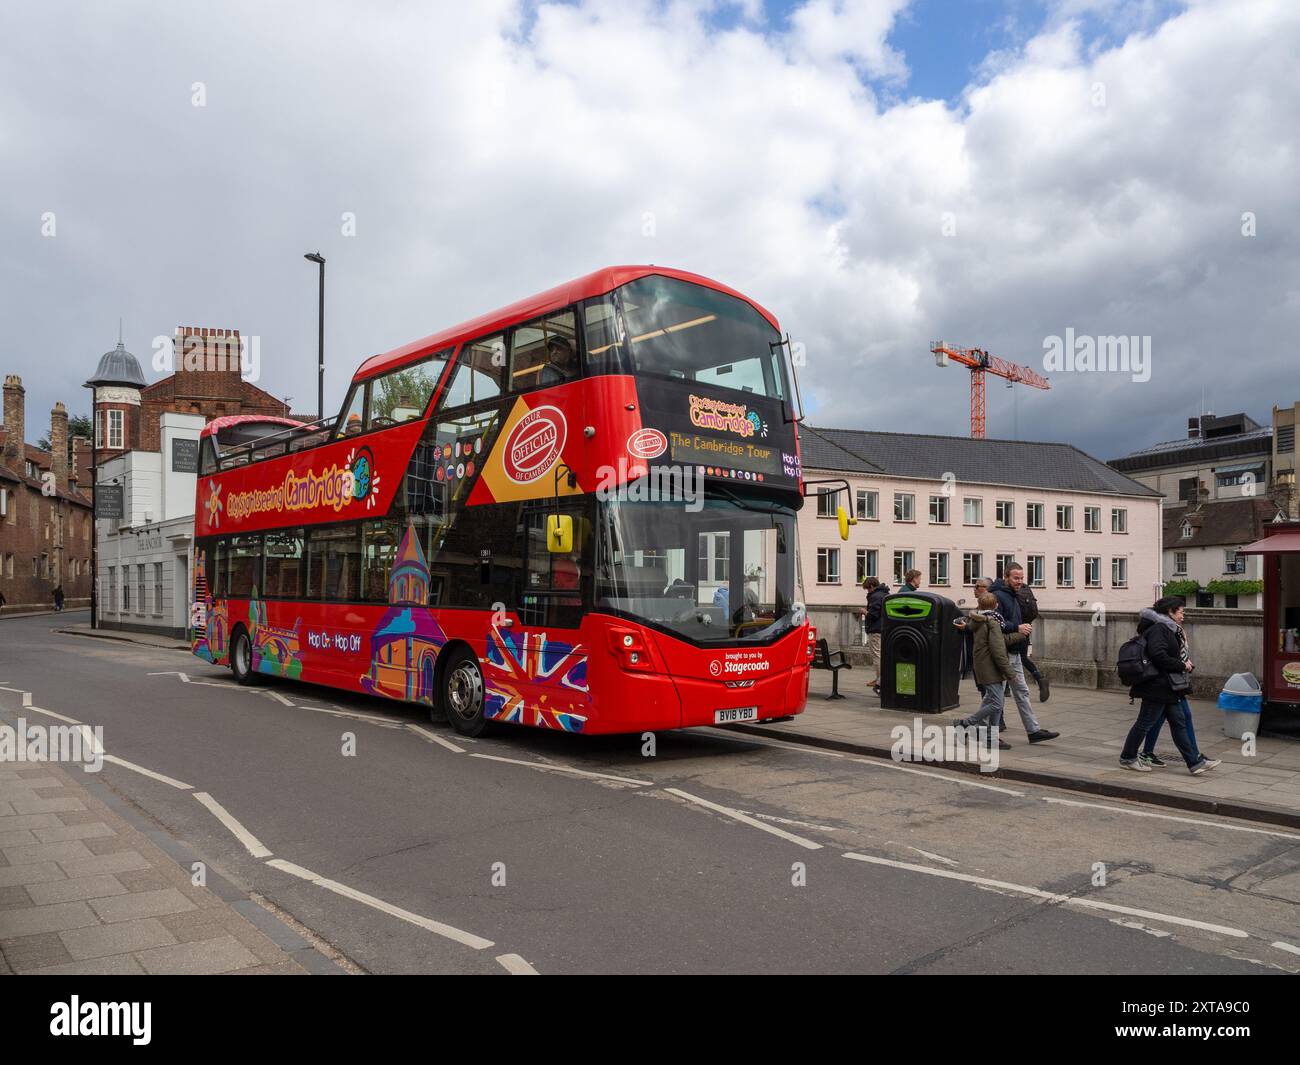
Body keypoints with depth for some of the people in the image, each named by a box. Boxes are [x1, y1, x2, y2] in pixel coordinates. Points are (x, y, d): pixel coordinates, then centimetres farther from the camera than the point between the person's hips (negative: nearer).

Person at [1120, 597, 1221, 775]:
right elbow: (1158, 655, -26)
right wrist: (1181, 665, -16)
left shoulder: (1167, 628, 17)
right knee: (1145, 723, 0)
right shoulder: (1158, 628, -16)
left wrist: (1184, 662, 3)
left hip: (1166, 687, 10)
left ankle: (1195, 762, 13)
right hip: (1156, 687, -10)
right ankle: (1127, 757, 11)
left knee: (1178, 723, 10)